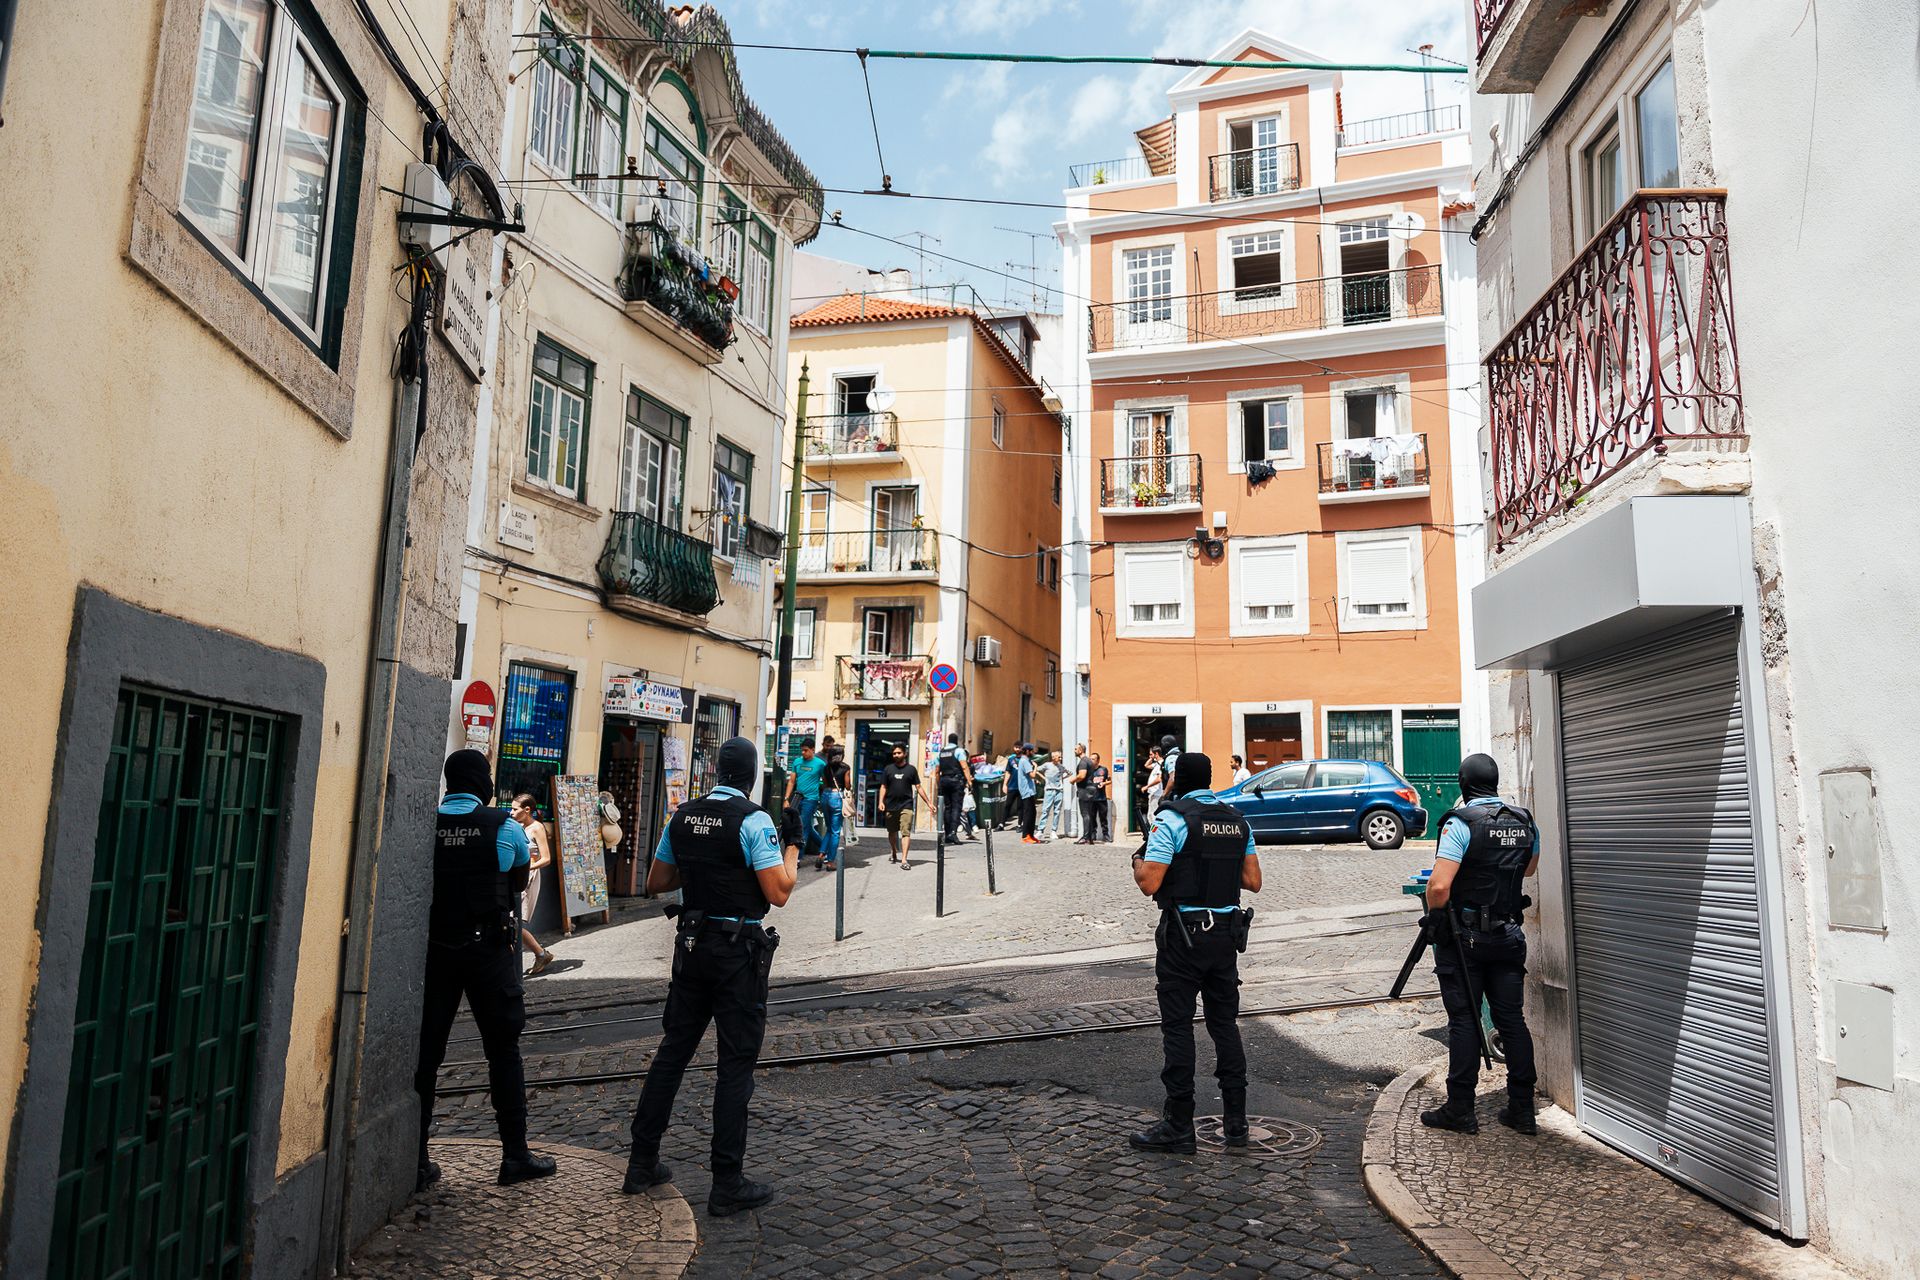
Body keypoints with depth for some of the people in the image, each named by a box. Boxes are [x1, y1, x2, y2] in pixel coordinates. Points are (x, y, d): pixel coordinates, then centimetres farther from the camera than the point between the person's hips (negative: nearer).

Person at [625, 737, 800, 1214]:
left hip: (693, 944, 6)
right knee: (736, 1063, 1)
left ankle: (642, 1163, 24)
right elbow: (778, 892, -16)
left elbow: (657, 882, 15)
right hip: (739, 950, -6)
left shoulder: (683, 816, 5)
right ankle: (727, 1184, 7)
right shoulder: (753, 820, -14)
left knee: (673, 1049, 16)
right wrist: (793, 843, -4)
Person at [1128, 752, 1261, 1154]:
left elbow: (1150, 883, -16)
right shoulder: (1238, 821, 8)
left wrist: (1138, 861, 4)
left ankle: (1178, 1127, 4)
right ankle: (1235, 1122, 18)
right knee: (1225, 1023, 13)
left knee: (1178, 1027, 0)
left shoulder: (1171, 819, -12)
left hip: (1184, 935, -6)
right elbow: (1253, 881, 11)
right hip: (1227, 932, 6)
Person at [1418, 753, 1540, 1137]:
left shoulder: (1460, 824, -16)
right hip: (1509, 937, 5)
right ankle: (1522, 1109, 17)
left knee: (1463, 1020, 1)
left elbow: (1439, 886, -23)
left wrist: (1434, 915, -5)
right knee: (1512, 1019, 11)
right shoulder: (1525, 823, 4)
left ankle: (1460, 1111, 8)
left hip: (1463, 939, -5)